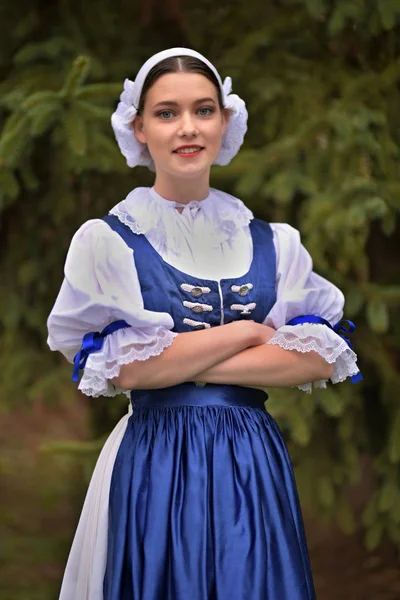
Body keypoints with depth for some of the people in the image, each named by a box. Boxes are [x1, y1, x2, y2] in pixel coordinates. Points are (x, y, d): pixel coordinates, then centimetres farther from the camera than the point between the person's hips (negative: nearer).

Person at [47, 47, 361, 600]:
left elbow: (321, 358, -2)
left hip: (255, 466, 3)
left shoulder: (272, 243, 8)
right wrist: (246, 333, -7)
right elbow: (124, 368, -12)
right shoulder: (108, 241, -1)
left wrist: (188, 363, -11)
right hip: (158, 466, -3)